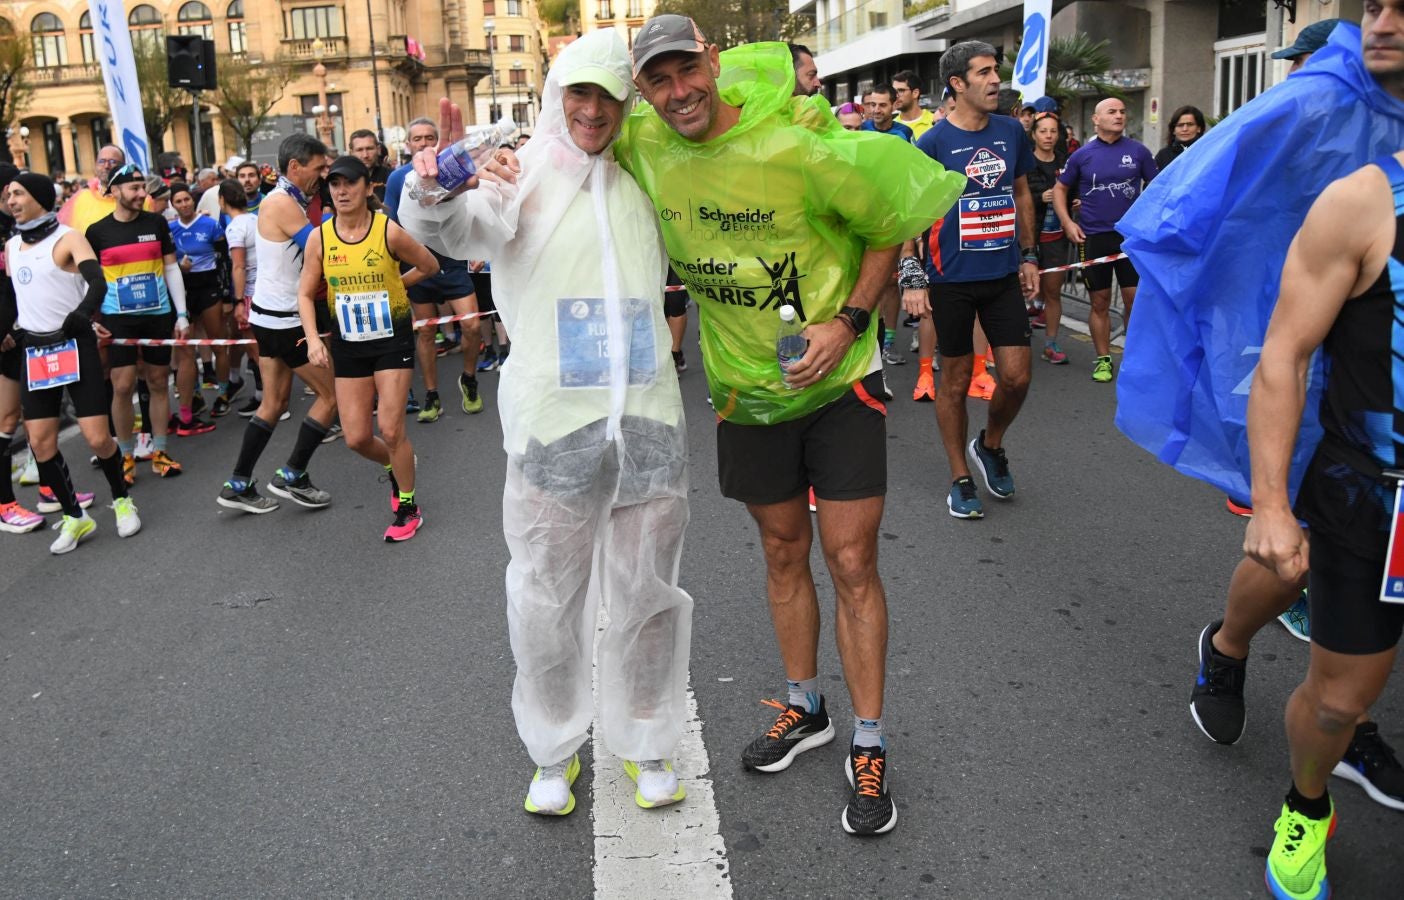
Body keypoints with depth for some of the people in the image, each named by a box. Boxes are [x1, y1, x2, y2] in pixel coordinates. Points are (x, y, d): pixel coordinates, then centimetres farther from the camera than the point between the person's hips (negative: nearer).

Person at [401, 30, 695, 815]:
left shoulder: (645, 182, 10)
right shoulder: (522, 175, -1)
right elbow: (453, 230, -20)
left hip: (650, 422, 3)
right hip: (554, 425, -3)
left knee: (648, 595, 14)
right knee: (548, 601, 8)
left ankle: (646, 744, 33)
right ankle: (554, 752, 29)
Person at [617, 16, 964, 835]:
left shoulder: (797, 144, -20)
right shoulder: (643, 146, -7)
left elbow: (888, 225, -8)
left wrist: (849, 320, -19)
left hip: (838, 379, -4)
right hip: (747, 387, 4)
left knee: (853, 563, -2)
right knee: (784, 554, 16)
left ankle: (870, 748, 12)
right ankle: (806, 710, 34)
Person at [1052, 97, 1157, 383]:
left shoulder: (1138, 151, 2)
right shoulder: (1082, 155, 3)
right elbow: (1060, 189, 11)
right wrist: (1067, 222, -1)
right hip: (1092, 237, 0)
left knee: (1135, 299, -1)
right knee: (1100, 302, 6)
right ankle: (1103, 359, 17)